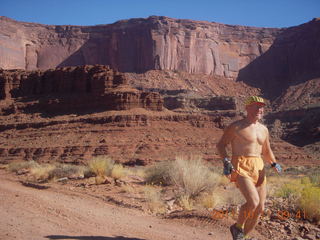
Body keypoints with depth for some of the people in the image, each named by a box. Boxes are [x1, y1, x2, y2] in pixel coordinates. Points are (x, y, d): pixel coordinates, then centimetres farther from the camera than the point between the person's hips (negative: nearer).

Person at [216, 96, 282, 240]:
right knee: (253, 202, -25)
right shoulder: (236, 127, -4)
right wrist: (226, 162, -14)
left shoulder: (263, 129, 15)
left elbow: (267, 152, 24)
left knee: (259, 209, 6)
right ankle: (237, 227, 4)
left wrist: (274, 164, 5)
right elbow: (221, 144, 1)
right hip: (241, 168, -7)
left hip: (259, 169, 7)